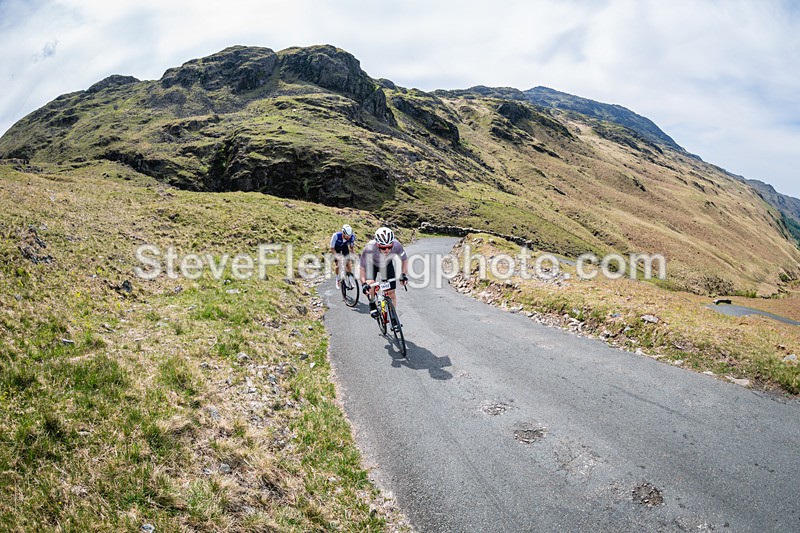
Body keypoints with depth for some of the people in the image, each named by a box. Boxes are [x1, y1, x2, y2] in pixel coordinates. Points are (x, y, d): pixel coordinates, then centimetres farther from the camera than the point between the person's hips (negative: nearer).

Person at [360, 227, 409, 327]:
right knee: (370, 283, -27)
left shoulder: (396, 245, -36)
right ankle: (372, 304, 4)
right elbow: (362, 267, -30)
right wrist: (363, 283, -40)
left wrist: (404, 275, -25)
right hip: (372, 264, -2)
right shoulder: (369, 248, -42)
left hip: (387, 265, 2)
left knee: (391, 292, -3)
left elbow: (404, 260, -15)